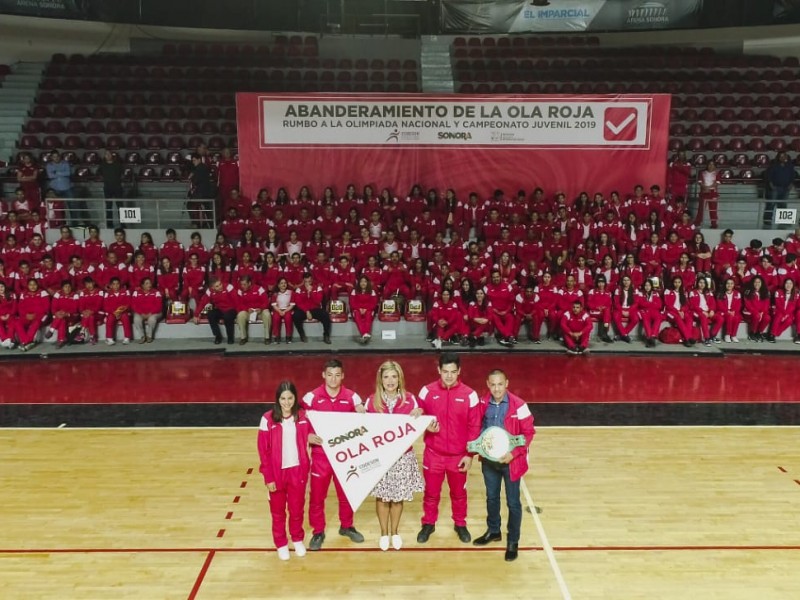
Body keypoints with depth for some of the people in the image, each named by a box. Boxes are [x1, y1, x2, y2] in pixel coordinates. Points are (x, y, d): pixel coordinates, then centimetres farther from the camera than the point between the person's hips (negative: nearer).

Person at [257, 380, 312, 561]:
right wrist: (268, 477, -11)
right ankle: (281, 544, 32)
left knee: (297, 508, 15)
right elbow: (263, 450, -10)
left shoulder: (303, 417, -6)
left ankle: (298, 539, 37)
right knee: (278, 511, 14)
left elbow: (310, 437, 12)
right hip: (277, 472, -1)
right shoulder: (268, 419, -13)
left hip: (298, 471, 2)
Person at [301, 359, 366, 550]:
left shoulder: (351, 397, -5)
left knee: (346, 493, 16)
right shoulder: (312, 397, -8)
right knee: (317, 495, 9)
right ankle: (318, 532, 27)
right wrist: (307, 436, -22)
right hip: (321, 454, -1)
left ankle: (346, 526, 38)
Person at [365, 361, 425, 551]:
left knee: (399, 496, 12)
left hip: (403, 456, 0)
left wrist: (419, 417, -17)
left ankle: (395, 532, 33)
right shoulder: (372, 401, -6)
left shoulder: (410, 400, -5)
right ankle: (384, 532, 30)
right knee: (382, 496, 9)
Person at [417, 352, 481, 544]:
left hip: (458, 456, 0)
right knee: (431, 492, 15)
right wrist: (426, 427, -17)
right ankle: (428, 524, 37)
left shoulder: (469, 395, -10)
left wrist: (470, 454, -6)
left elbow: (474, 427, -5)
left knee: (459, 493, 18)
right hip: (433, 454, 0)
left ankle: (460, 524, 39)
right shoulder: (427, 391, -8)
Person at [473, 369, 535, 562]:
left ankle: (513, 541, 25)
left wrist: (514, 453, -21)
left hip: (511, 461, -4)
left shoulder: (518, 405, -18)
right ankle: (493, 531, 41)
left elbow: (528, 432, -13)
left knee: (513, 502, 9)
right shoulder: (483, 403, -5)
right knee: (491, 498, 21)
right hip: (489, 460, 4)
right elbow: (478, 428, 8)